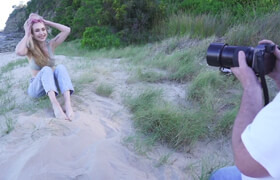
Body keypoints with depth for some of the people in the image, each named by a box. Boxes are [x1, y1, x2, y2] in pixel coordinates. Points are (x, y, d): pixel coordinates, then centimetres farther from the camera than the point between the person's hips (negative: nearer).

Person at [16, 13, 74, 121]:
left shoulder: (50, 44, 1)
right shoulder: (29, 48, -7)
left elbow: (67, 30, -10)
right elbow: (19, 52, -32)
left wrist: (47, 22, -6)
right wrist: (26, 34, -17)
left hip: (52, 84, 3)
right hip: (37, 88, -2)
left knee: (60, 67, -28)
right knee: (46, 69, -33)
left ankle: (68, 103, -49)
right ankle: (55, 105, -54)